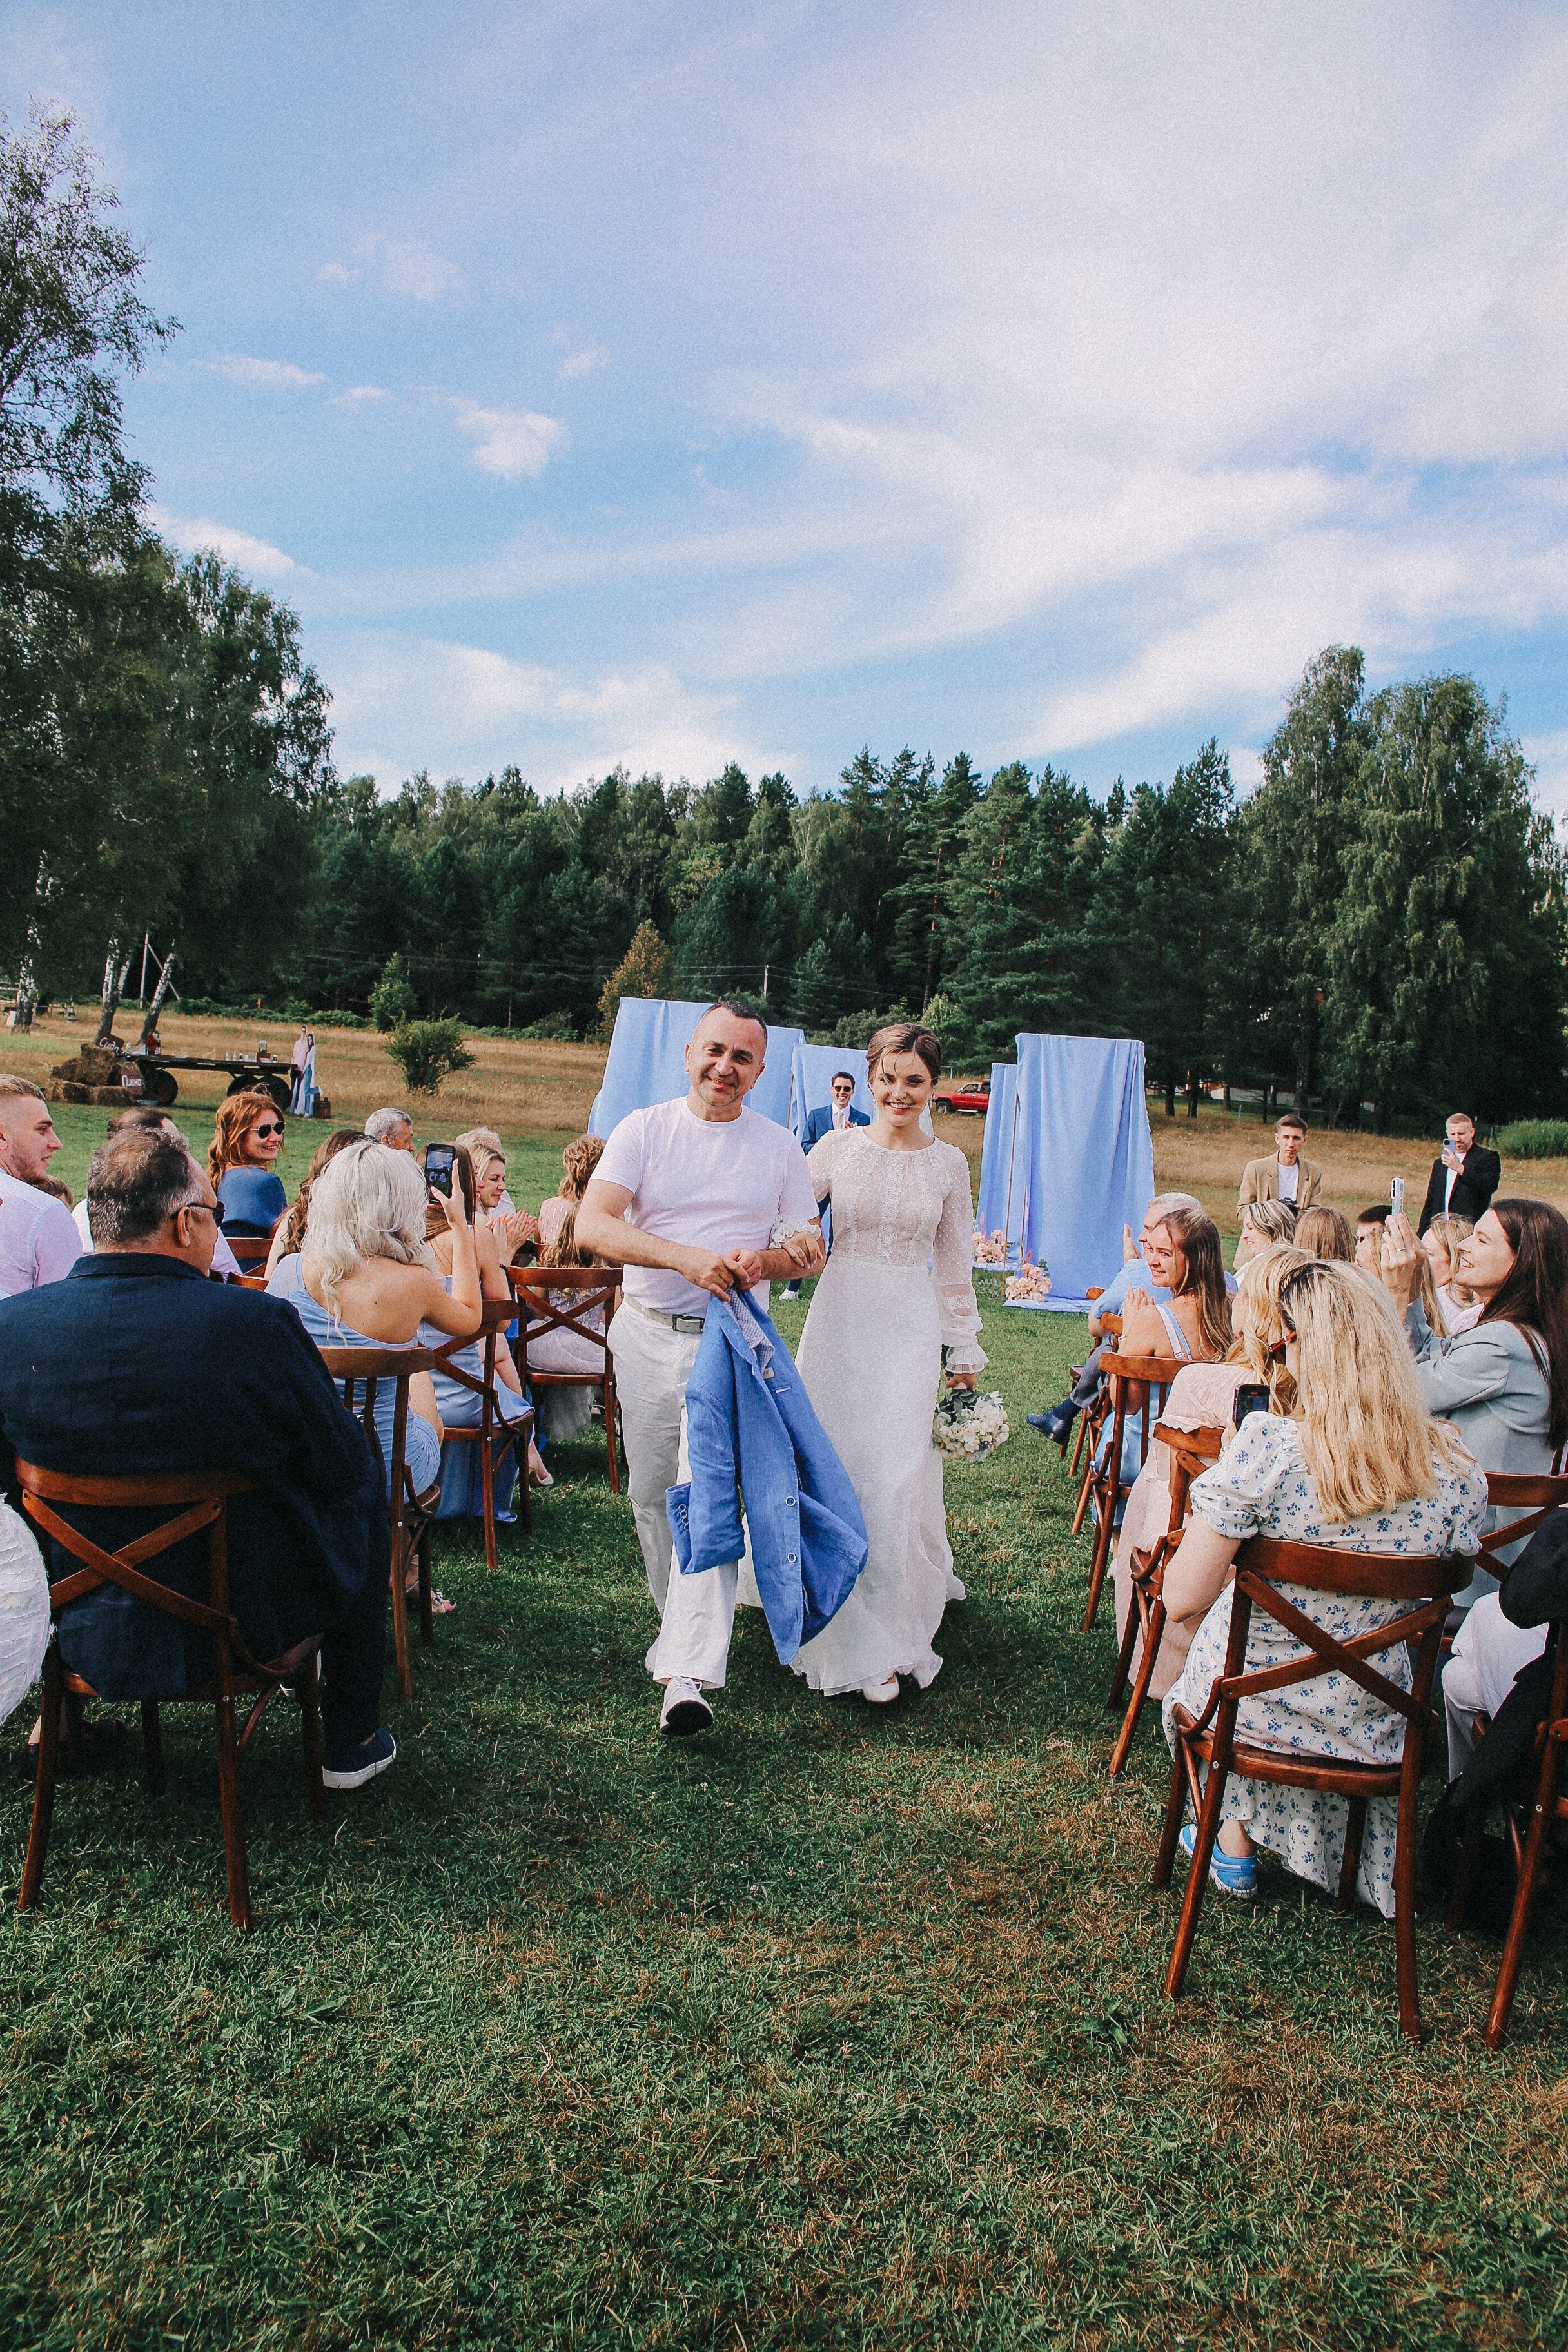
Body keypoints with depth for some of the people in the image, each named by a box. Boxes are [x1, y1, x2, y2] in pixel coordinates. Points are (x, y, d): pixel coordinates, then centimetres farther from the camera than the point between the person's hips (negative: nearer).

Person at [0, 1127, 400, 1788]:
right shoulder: (257, 1324, -28)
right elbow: (346, 1471, -15)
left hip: (80, 1627, 5)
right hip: (246, 1621, -4)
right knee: (363, 1517, 25)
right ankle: (350, 1744, 34)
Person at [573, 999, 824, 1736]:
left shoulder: (779, 1146, 6)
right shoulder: (643, 1130, 1)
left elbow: (811, 1248, 9)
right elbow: (592, 1226, -12)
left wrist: (764, 1260, -15)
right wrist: (686, 1257, -25)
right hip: (647, 1336, 2)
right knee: (651, 1493, 11)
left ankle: (688, 1673, -17)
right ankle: (684, 1621, 33)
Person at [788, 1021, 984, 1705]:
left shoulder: (948, 1163, 4)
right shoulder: (838, 1147, 1)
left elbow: (955, 1264, 9)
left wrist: (965, 1350, 11)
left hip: (909, 1328, -1)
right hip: (839, 1320, 1)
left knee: (893, 1475, -4)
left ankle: (883, 1645, 7)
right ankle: (841, 1625, 20)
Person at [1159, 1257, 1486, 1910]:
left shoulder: (1268, 1446, -27)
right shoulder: (1457, 1472, -15)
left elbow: (1183, 1599, -20)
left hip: (1243, 1709, -3)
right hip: (1367, 1730, 3)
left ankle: (1233, 1842, 34)